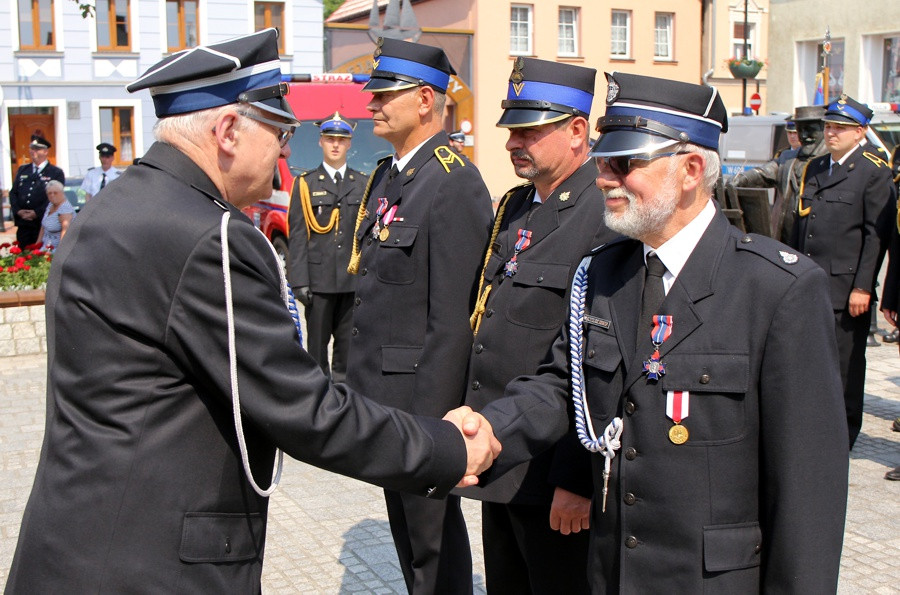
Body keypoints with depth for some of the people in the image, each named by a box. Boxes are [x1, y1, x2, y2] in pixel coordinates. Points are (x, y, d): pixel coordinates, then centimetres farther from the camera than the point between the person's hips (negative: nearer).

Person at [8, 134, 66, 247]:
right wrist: (18, 210, -2)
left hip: (43, 224, -4)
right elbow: (13, 193, 16)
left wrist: (37, 213, -15)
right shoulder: (22, 170, 18)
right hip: (23, 223, 4)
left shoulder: (56, 173, 2)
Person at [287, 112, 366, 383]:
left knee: (349, 343, 5)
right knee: (317, 342, 4)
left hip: (354, 279, 2)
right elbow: (297, 236, 0)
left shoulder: (363, 184, 12)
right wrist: (299, 280, -8)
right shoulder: (305, 183, 5)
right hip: (319, 278, -1)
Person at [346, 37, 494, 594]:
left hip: (423, 393, -9)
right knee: (405, 527, 20)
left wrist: (430, 419, -20)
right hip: (384, 392, 9)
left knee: (433, 533, 5)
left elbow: (453, 318, -20)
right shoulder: (387, 175, 11)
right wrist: (362, 383, 15)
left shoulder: (455, 183, -17)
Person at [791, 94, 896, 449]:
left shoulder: (874, 172, -5)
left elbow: (876, 235, -10)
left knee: (845, 365, 3)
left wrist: (862, 287, -15)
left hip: (846, 289, -6)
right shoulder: (813, 169, 15)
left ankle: (844, 434, 16)